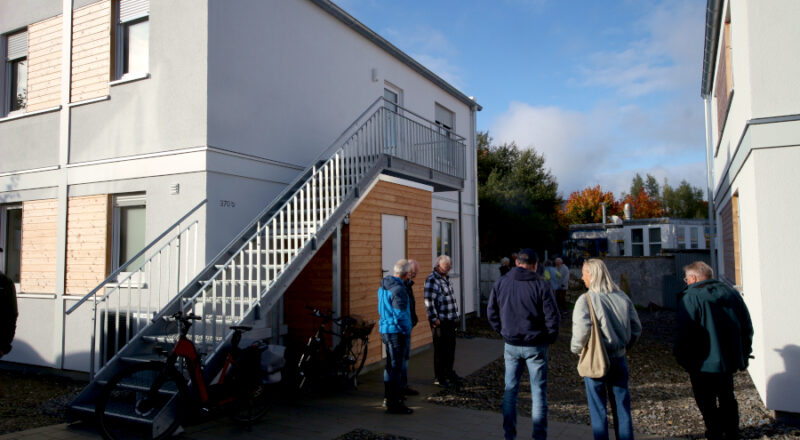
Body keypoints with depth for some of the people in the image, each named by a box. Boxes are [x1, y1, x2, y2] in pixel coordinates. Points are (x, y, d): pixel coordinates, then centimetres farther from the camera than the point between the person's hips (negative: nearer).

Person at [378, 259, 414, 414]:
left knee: (390, 366, 18)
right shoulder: (399, 289, -20)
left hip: (385, 330, 9)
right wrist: (406, 330, -10)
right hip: (396, 332, -9)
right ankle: (394, 403, 5)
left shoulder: (383, 285, 9)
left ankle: (389, 399, 30)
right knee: (396, 367, -2)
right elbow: (400, 314, -23)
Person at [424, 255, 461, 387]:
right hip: (440, 322, -9)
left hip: (450, 321, 9)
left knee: (450, 348, 18)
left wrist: (455, 315, 20)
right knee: (440, 350, 0)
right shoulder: (432, 280, -16)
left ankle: (449, 372, 33)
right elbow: (429, 302, -21)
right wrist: (435, 319, -20)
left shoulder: (446, 278, 14)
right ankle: (439, 377, 11)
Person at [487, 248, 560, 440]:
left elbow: (491, 313, 5)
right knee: (538, 392, 9)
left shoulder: (500, 283, 0)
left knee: (510, 390, 13)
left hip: (511, 345, 3)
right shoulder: (541, 285, -11)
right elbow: (552, 317, -11)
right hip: (535, 346, -3)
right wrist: (549, 338, 5)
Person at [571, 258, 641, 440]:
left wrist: (575, 349, -3)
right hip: (619, 358, 5)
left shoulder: (586, 300, -16)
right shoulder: (622, 297, 1)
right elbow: (636, 328, 6)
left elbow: (581, 331, -22)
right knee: (622, 408, 15)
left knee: (598, 410, 8)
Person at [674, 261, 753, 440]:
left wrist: (682, 359, -8)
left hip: (704, 364, -7)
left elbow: (684, 334, -21)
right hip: (730, 360, 7)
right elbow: (747, 327, 12)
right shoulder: (731, 292, 5)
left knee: (708, 405, 5)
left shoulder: (690, 298, -17)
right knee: (727, 399, 22)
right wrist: (744, 354, 20)